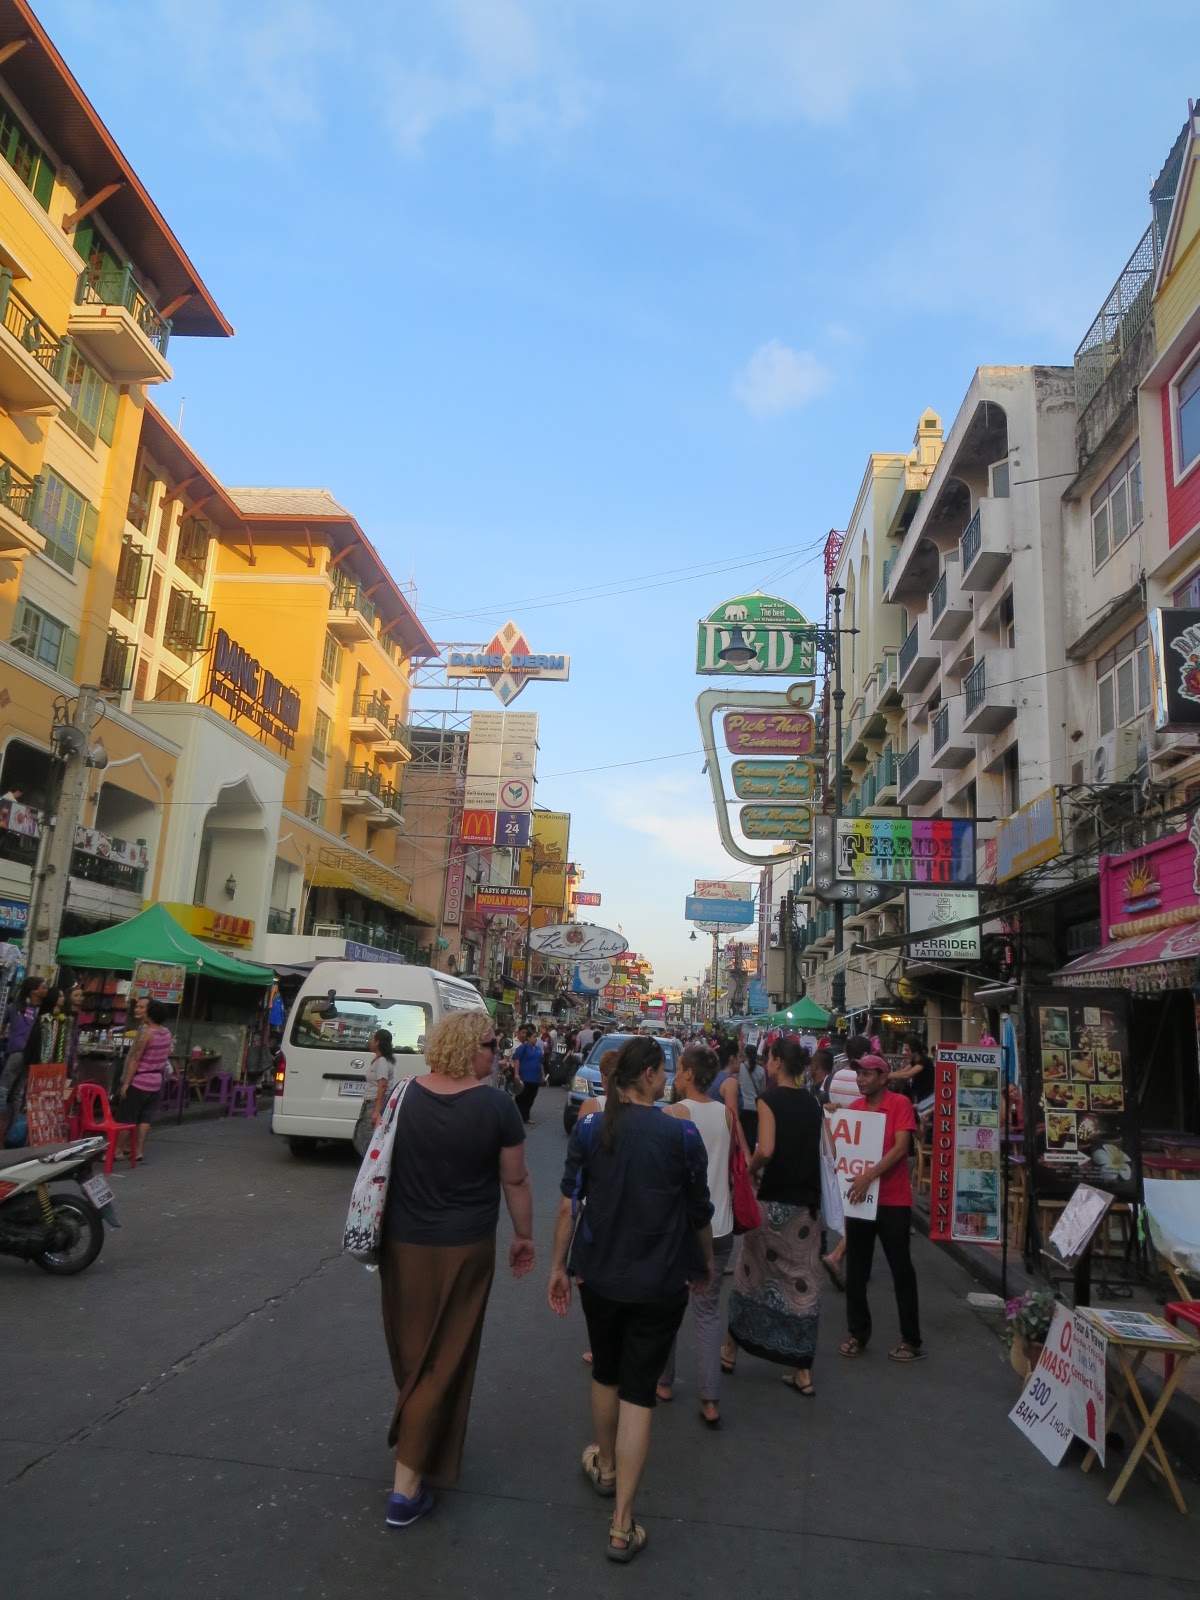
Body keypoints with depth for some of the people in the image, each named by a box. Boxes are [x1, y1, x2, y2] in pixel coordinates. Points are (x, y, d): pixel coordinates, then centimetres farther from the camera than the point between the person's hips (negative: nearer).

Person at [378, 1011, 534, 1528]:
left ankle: (414, 1435, 46)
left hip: (402, 1242, 4)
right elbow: (515, 1180, -8)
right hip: (463, 1247, -4)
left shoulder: (404, 1094, -5)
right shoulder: (495, 1105, -16)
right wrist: (524, 1235, 7)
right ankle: (407, 1484, 13)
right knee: (444, 1361, 9)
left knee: (410, 1350, 23)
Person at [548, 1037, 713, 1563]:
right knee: (638, 1390, 8)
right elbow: (699, 1213, -4)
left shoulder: (588, 1128, -9)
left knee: (605, 1372, 25)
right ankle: (622, 1524, 13)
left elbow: (566, 1205, -6)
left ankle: (604, 1466, 48)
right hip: (659, 1282, -3)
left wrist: (558, 1267, 6)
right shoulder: (681, 1134, -15)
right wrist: (705, 1264, 13)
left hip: (599, 1273, 3)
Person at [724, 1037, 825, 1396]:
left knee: (753, 1271, 13)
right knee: (804, 1280, 9)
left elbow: (766, 1150, -23)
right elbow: (822, 1151, 7)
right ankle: (803, 1371, 13)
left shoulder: (770, 1099, -12)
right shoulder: (813, 1103, 5)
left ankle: (732, 1348, 29)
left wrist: (747, 1170, -6)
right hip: (808, 1203, 4)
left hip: (774, 1200, -4)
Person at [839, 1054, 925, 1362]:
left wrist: (870, 1175, -25)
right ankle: (857, 1333, 22)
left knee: (901, 1269, 4)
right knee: (856, 1270, 9)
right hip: (859, 1197, 5)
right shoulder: (854, 1108, 6)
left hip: (894, 1200, -5)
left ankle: (911, 1340, 14)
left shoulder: (900, 1104, -9)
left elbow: (900, 1148, -17)